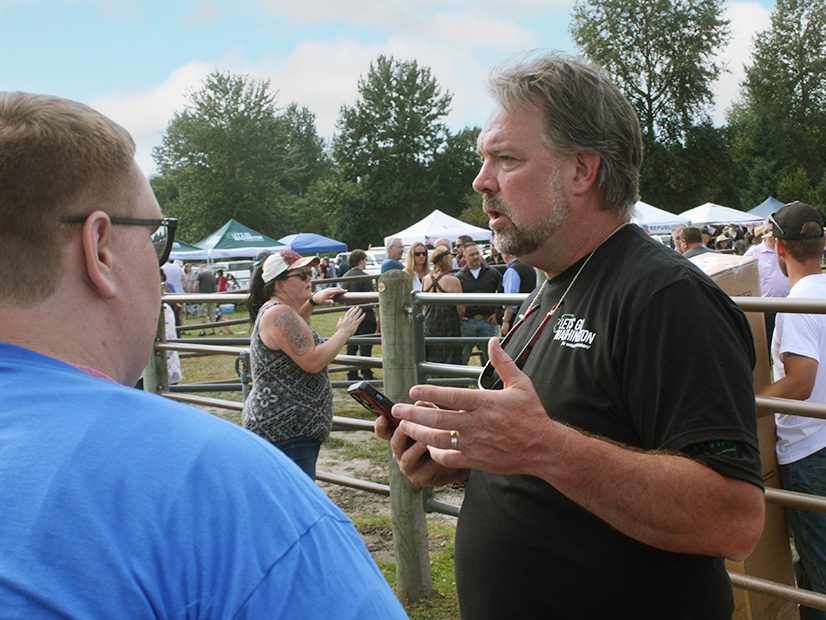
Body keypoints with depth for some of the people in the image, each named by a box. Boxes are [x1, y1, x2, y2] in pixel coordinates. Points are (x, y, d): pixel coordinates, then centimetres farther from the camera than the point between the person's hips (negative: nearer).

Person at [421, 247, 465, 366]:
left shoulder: (426, 279, 4)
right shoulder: (452, 281, -12)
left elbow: (423, 306, 12)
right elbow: (461, 309, -10)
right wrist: (458, 321, 7)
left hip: (429, 326, 6)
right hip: (449, 328, -5)